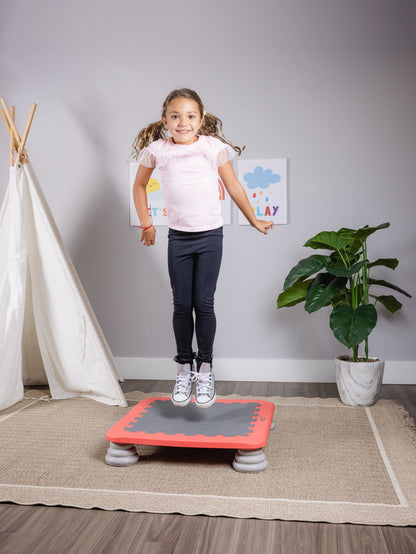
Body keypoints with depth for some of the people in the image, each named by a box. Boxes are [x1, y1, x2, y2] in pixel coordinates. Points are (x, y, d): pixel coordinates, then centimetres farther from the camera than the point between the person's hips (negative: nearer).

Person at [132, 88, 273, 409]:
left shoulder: (213, 147, -5)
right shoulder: (157, 150, -2)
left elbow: (234, 186, 7)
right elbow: (140, 185, 15)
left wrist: (254, 220, 13)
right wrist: (146, 223, 11)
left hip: (210, 236, -1)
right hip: (178, 237, 2)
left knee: (204, 304, -1)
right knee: (182, 305, 5)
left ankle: (205, 370, 14)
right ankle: (184, 369, 20)